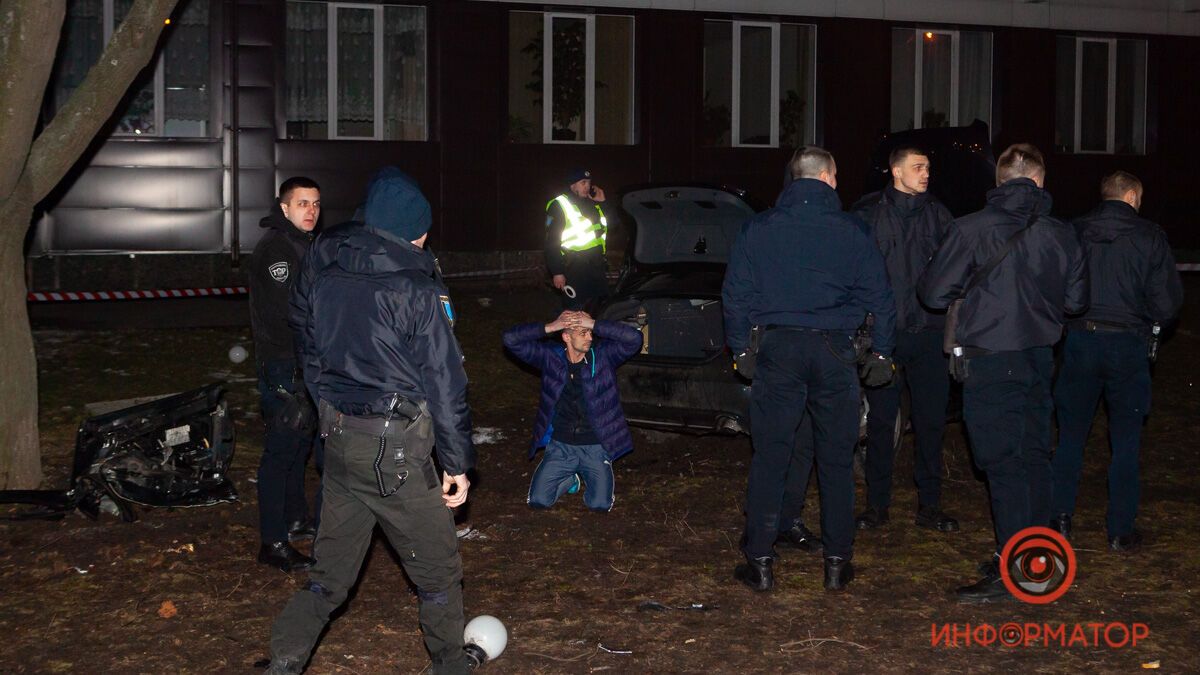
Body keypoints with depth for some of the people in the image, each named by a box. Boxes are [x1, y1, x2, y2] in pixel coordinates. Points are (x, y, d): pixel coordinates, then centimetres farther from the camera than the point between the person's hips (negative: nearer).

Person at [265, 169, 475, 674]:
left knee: (331, 573, 16)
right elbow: (444, 381, -12)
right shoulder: (417, 288, -15)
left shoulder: (321, 268, 4)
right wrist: (458, 462, -5)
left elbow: (306, 341, 16)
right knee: (438, 572, 12)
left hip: (338, 436, 7)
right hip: (394, 448, -6)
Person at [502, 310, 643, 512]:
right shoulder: (550, 357, -3)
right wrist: (550, 327, -18)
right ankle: (570, 479, 22)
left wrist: (594, 324, -23)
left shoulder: (603, 356, -5)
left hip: (595, 447, -1)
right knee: (538, 501, -10)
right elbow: (511, 339, -8)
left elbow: (634, 338, -19)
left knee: (600, 504, -16)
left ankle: (588, 477, 20)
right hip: (560, 446, 1)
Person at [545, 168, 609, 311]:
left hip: (596, 266, 7)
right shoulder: (559, 206, -5)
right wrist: (556, 272, -15)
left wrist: (603, 203, 10)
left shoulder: (592, 205, 16)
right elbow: (552, 242, -10)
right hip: (574, 267, -7)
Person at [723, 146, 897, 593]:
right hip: (834, 352, 0)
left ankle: (760, 562, 4)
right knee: (836, 460, 8)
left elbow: (735, 293, 5)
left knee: (769, 458, 4)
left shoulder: (759, 228, 3)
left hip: (778, 350, 0)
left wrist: (740, 348, 12)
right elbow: (879, 296, 3)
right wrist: (882, 351, 12)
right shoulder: (851, 231, 1)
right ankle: (837, 563, 13)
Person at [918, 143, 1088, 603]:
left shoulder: (972, 229, -10)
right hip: (1039, 357, 5)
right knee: (1034, 456, 14)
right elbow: (1076, 301, 10)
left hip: (990, 361, -5)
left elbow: (933, 293, -8)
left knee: (1004, 462, -3)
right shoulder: (1061, 235, 2)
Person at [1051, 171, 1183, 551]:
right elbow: (1168, 301, -6)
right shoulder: (1150, 238, -6)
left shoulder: (1073, 233, 0)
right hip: (1127, 345, -2)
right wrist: (1150, 323, 12)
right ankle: (1120, 531, 11)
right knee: (1125, 442, 8)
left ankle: (1061, 520, 13)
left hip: (1079, 342, 2)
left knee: (1071, 437, 13)